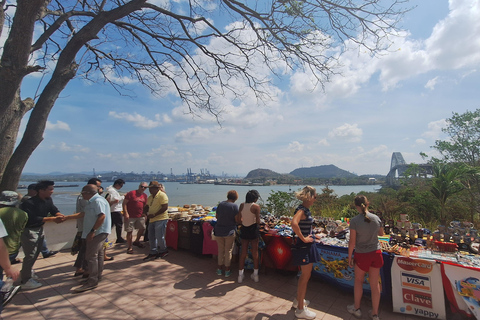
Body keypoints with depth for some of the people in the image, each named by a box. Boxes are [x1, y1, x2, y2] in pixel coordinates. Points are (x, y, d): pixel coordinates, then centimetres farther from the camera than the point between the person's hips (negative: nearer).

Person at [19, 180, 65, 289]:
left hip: (39, 229, 8)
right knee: (30, 255, -2)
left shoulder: (48, 200, -4)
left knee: (36, 253, 21)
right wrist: (53, 218, -31)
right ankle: (25, 281, 12)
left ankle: (25, 273, 42)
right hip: (28, 230, -8)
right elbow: (33, 219, -29)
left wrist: (60, 215, -26)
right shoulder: (29, 203, -27)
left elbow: (54, 210, -3)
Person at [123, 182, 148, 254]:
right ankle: (129, 247, 12)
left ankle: (136, 241, 37)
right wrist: (126, 213, -18)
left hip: (140, 216, 7)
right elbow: (124, 203, -12)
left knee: (142, 228, 13)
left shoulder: (145, 195, 8)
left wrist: (144, 213, 11)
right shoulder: (131, 193, -11)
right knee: (130, 231, 0)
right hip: (130, 216, -6)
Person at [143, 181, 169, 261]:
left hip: (160, 219, -9)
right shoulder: (150, 197, 15)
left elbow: (165, 207, -20)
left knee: (159, 237, -2)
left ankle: (163, 251, 19)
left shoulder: (162, 195, -13)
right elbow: (147, 206, 24)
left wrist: (154, 215, -20)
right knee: (151, 237, 12)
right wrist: (147, 213, 2)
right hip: (152, 220, 9)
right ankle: (153, 253, 25)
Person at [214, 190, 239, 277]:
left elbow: (217, 216, 9)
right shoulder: (234, 206, -14)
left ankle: (219, 269, 28)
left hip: (219, 231, 4)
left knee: (220, 250, 18)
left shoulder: (220, 204, 0)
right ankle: (227, 270, 21)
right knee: (228, 251, 11)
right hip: (229, 231, -4)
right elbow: (237, 219, -12)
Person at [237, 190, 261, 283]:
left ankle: (240, 275, 21)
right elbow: (258, 221, -16)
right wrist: (255, 220, 6)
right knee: (255, 253, 13)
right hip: (253, 229, -3)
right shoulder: (256, 206, -15)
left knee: (243, 252, 14)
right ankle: (255, 275, 25)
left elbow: (238, 220, -2)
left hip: (244, 230, 3)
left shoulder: (242, 205, -3)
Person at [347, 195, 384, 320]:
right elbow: (381, 233, 13)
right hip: (376, 253, 4)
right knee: (375, 284, 15)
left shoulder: (354, 220, -20)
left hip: (362, 255, -3)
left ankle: (356, 308, 33)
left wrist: (349, 257, -2)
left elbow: (352, 242, -14)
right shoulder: (376, 218, -7)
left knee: (358, 281, 18)